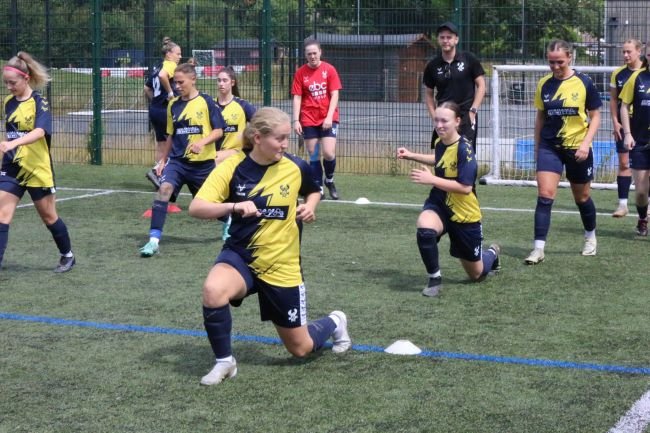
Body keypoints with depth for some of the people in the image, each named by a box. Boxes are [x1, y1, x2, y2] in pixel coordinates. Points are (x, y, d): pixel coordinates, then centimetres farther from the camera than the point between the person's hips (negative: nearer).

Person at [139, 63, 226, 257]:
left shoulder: (206, 102, -6)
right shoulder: (174, 105, 7)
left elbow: (218, 131, -7)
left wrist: (202, 142, -24)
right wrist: (162, 160, 15)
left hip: (203, 162, -2)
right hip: (178, 160, 3)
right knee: (164, 188, -24)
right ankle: (154, 240, -27)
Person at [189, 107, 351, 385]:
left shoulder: (296, 168, -9)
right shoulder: (232, 167, -13)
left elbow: (313, 192, 14)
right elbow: (196, 208, -19)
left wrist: (309, 207, -8)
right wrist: (234, 206, -34)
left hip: (282, 266, 1)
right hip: (240, 256, -1)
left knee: (301, 349, 8)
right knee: (213, 291, -36)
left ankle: (334, 322, 44)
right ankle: (224, 361, -12)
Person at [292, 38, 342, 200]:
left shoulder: (329, 69, -2)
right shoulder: (300, 72, 0)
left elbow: (334, 95, -4)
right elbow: (297, 97, 0)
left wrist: (329, 117, -15)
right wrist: (296, 120, -8)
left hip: (328, 119, -1)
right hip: (308, 120, 1)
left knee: (329, 153, -11)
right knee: (313, 155, 3)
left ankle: (329, 180, 17)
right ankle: (318, 188, 14)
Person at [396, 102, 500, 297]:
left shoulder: (464, 149, -23)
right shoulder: (440, 143, -2)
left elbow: (465, 187, -29)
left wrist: (431, 180, -31)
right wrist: (411, 155, 14)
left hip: (464, 214, -4)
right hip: (439, 205, 4)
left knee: (477, 275, 12)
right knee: (424, 229, -36)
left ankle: (492, 253, 49)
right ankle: (434, 278, -15)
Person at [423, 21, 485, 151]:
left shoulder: (469, 59, -2)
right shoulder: (432, 66, 5)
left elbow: (481, 85, 2)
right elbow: (429, 93, 15)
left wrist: (473, 110, -7)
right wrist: (434, 115, 3)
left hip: (466, 116, -3)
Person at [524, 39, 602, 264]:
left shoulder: (584, 83, -7)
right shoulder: (544, 84, 0)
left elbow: (595, 117, -2)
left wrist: (586, 143, -15)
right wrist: (537, 147, 10)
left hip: (577, 149, -1)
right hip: (549, 147, 1)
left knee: (582, 197, 14)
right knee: (544, 195, -13)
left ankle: (590, 237, 40)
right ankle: (538, 249, -13)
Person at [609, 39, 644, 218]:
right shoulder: (618, 74, 4)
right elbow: (614, 99, 8)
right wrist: (615, 122, -2)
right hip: (624, 125, 2)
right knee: (624, 164, -1)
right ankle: (623, 204, 1)